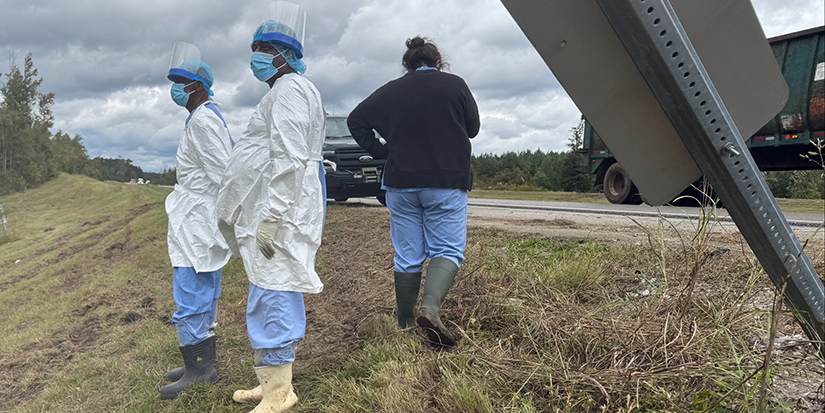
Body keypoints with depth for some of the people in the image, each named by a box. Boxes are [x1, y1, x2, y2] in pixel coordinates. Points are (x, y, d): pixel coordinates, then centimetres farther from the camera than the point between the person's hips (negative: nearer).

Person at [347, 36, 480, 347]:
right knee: (447, 250, 3)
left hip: (401, 184, 3)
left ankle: (405, 323, 18)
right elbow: (473, 128, 8)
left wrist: (382, 151, 7)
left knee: (407, 256, 10)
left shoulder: (392, 90, 4)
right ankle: (430, 307, -21)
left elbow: (356, 119, 6)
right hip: (447, 182, -2)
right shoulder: (454, 85, -1)